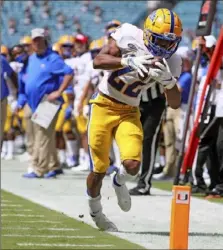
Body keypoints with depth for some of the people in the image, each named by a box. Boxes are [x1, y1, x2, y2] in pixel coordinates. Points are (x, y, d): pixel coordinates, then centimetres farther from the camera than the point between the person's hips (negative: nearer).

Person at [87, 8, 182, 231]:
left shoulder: (170, 62, -5)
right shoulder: (130, 36, -17)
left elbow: (175, 104, -4)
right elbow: (98, 61, -25)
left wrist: (169, 80, -23)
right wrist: (129, 61, -38)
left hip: (129, 112, 3)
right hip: (104, 106, -3)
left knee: (132, 165, -18)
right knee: (99, 169, 2)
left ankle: (119, 181, 21)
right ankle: (94, 210, 32)